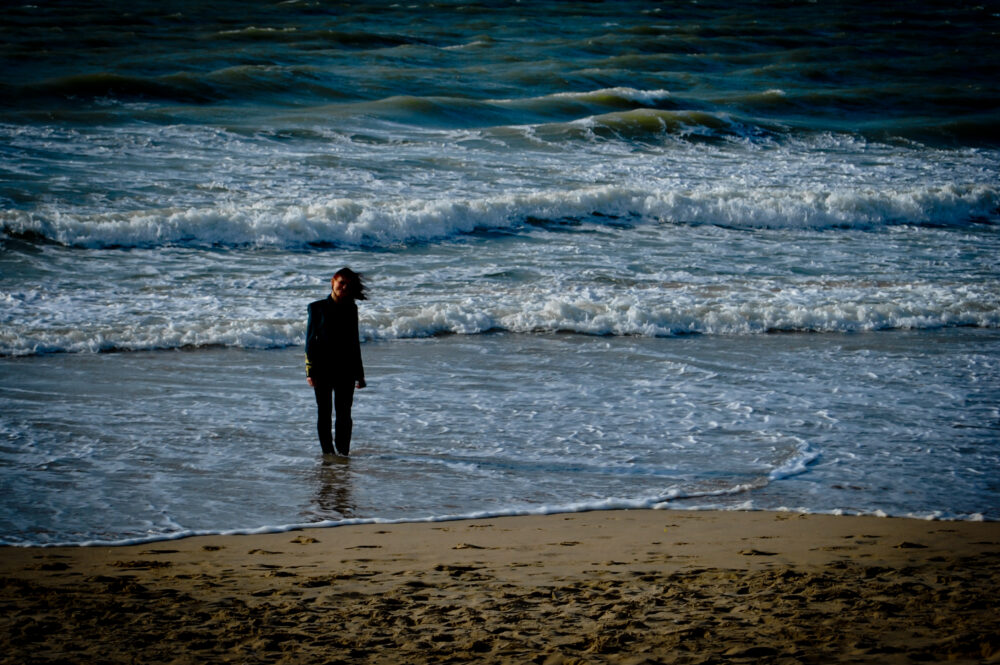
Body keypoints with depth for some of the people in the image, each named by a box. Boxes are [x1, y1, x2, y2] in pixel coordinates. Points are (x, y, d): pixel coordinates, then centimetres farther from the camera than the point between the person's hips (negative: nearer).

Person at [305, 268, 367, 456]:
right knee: (324, 413, 3)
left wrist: (359, 373, 13)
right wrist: (310, 371, -8)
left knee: (344, 413, -2)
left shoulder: (351, 309, 9)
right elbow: (310, 339, 0)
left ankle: (343, 451, 5)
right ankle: (327, 451, 9)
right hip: (323, 367, -2)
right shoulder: (318, 308, 1)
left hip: (346, 369, 2)